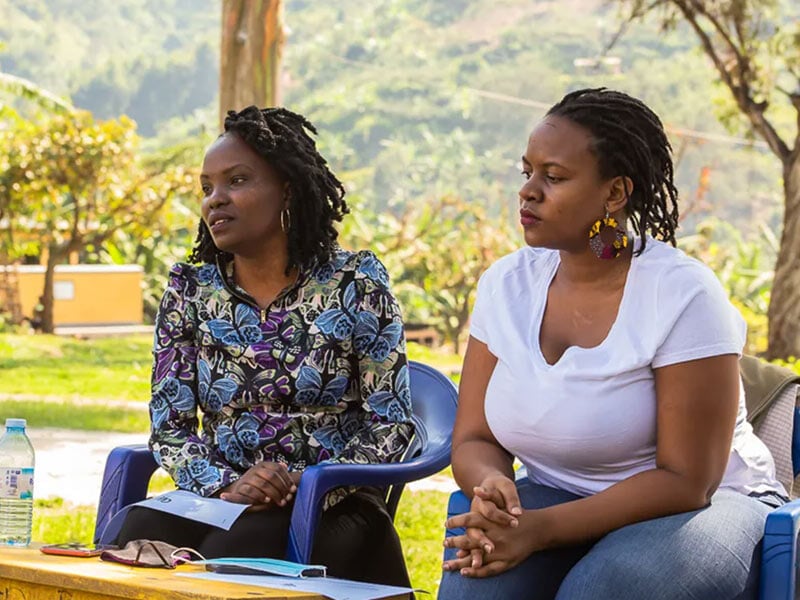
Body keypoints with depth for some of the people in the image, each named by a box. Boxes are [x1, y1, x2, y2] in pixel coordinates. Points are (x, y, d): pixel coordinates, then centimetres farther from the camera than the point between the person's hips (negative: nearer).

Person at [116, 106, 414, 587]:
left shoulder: (356, 284, 1)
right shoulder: (190, 289, 9)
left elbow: (391, 426, -2)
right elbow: (168, 425, 4)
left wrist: (312, 488, -18)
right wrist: (225, 486, -16)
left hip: (330, 507, -3)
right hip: (218, 499, 3)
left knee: (233, 552, -35)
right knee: (142, 535, -31)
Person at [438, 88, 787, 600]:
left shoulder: (682, 294, -17)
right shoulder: (506, 285, -1)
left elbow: (684, 481, -18)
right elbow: (474, 440, 1)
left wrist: (541, 529, -27)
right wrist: (492, 486, -24)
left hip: (702, 505, -3)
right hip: (558, 498, 4)